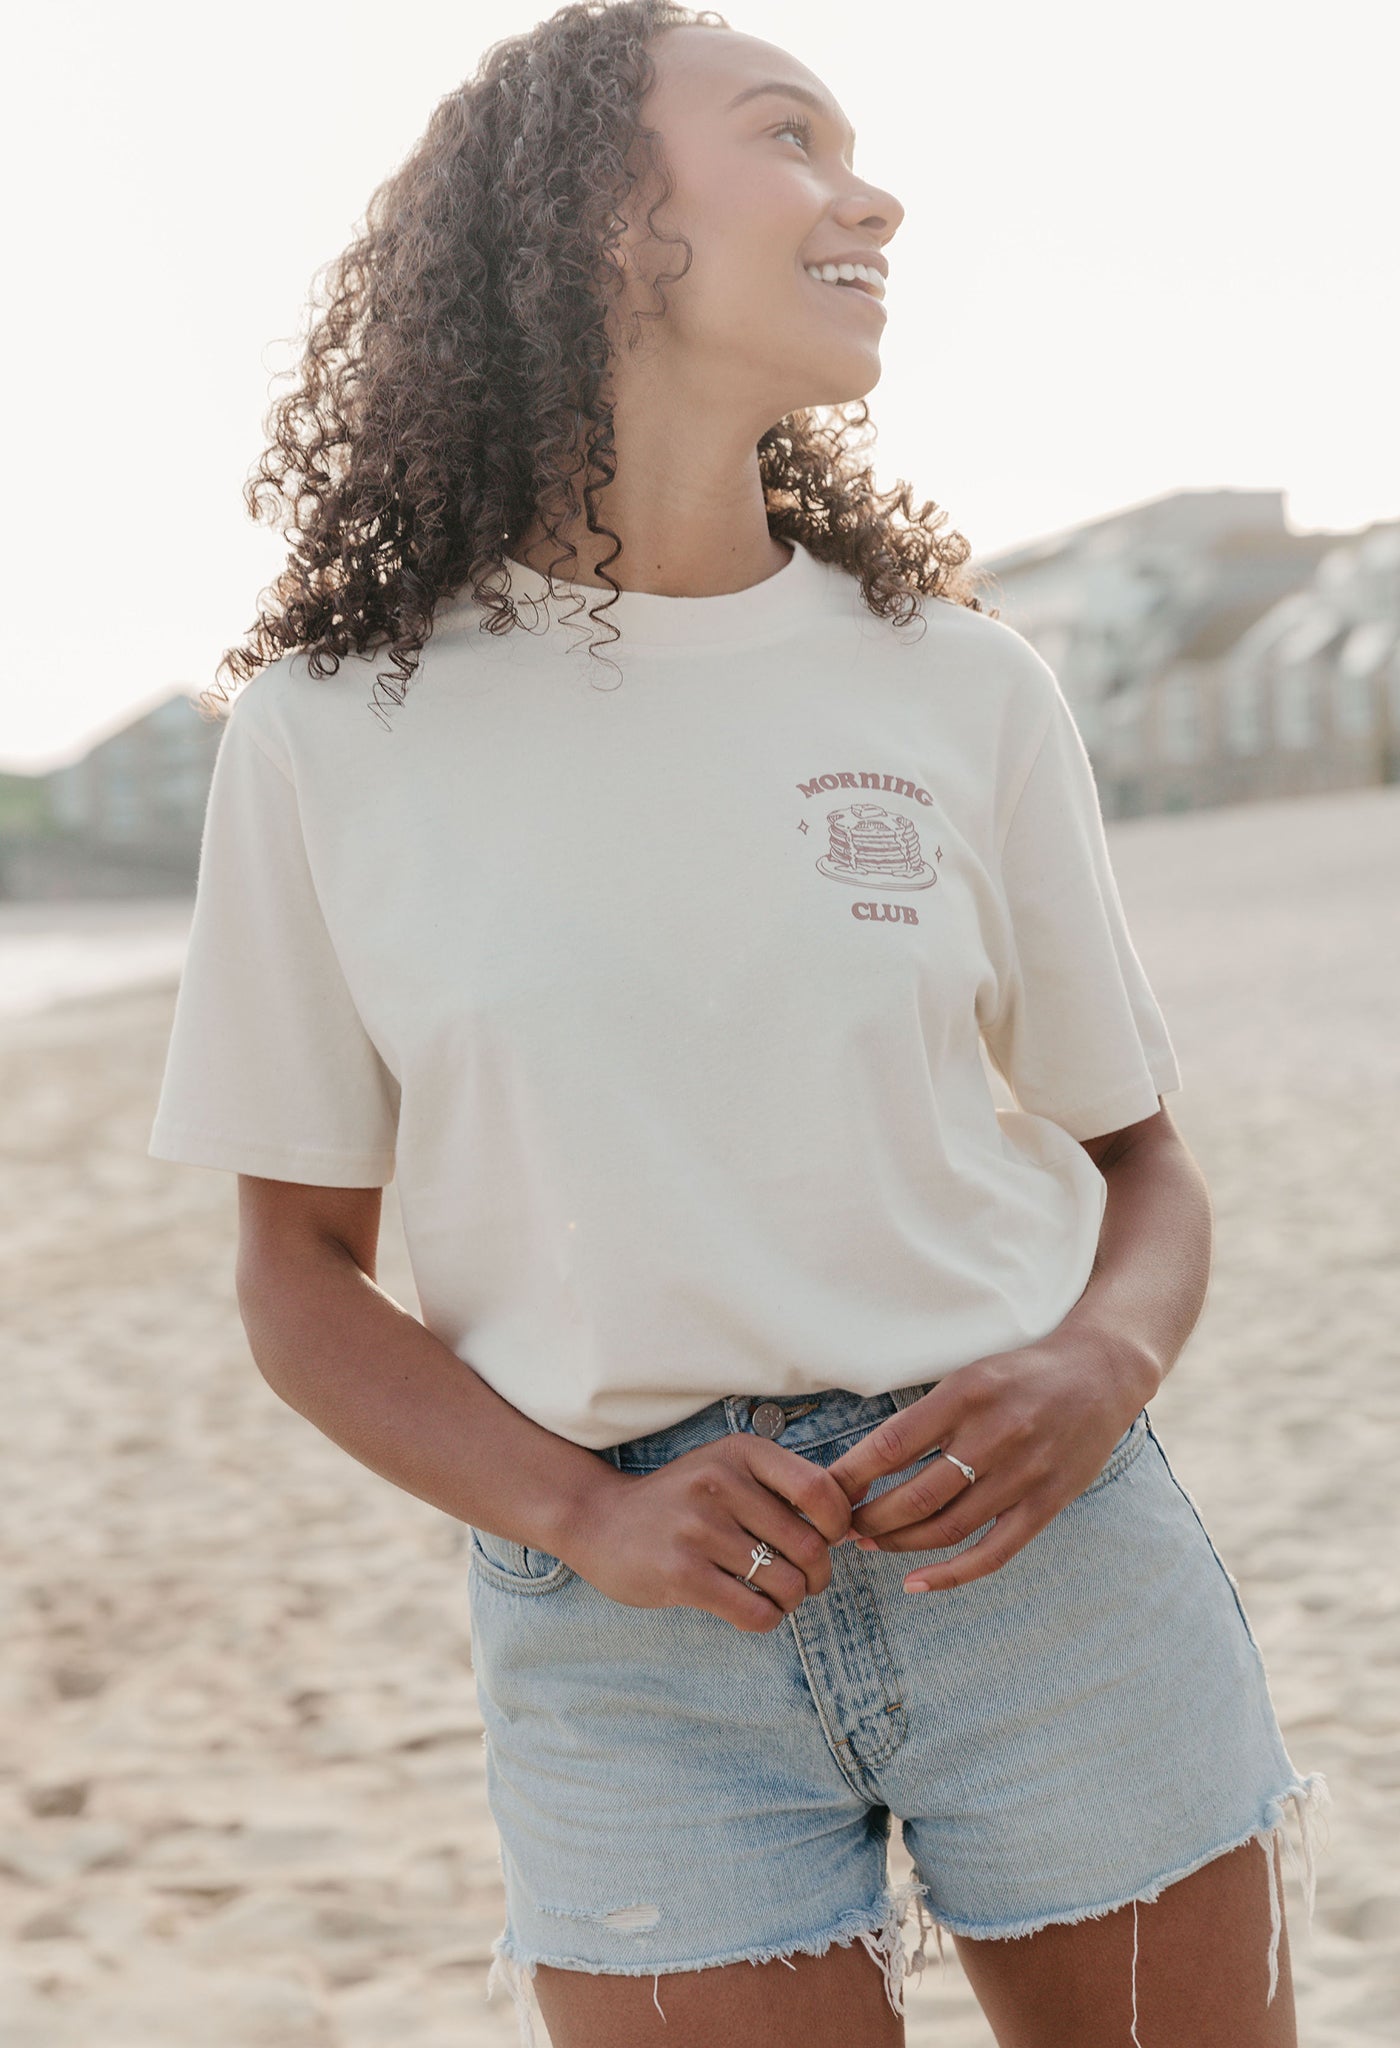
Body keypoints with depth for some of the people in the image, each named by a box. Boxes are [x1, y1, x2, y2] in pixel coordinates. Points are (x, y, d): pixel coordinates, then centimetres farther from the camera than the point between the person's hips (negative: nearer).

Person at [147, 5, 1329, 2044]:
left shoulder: (961, 684, 2)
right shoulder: (334, 729, -3)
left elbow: (1142, 1159, 9)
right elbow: (302, 1273, 2)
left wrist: (1100, 1371, -13)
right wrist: (586, 1516, -13)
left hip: (1040, 1550, 2)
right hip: (634, 1630, -1)